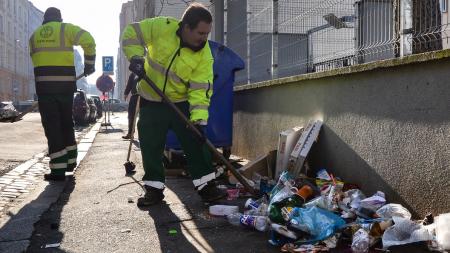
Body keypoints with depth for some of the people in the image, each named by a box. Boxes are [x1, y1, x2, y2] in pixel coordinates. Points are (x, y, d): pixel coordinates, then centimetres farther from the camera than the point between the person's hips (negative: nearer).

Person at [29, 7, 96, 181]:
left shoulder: (34, 35, 16)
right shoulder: (66, 29, 6)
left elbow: (36, 59, 15)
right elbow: (88, 41, -9)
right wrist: (89, 64, 1)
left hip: (43, 85, 1)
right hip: (65, 84, 0)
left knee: (51, 126, 1)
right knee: (66, 123, 16)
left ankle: (58, 169, -3)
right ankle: (70, 161, 25)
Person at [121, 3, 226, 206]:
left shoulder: (204, 55, -15)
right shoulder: (162, 27, -17)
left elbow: (201, 88, -18)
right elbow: (131, 33, -6)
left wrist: (199, 117, -30)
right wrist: (136, 57, -23)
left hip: (181, 103, 0)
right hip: (151, 102, 0)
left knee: (196, 144, -3)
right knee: (150, 147, 3)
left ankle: (206, 187, 8)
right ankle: (154, 189, 16)